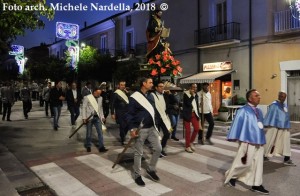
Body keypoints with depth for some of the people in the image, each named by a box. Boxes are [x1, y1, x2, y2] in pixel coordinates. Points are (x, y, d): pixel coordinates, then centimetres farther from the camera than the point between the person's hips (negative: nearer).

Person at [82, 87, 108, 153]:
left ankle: (101, 147, 2)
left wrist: (102, 116, 11)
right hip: (89, 117, -3)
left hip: (97, 117, 4)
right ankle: (88, 146, 26)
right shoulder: (87, 97, -7)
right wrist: (84, 118, -11)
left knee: (100, 132, -2)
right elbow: (84, 108, -6)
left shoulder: (100, 98, 7)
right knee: (89, 133, 8)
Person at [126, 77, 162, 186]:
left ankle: (151, 169, 25)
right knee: (138, 153, 5)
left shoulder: (151, 96, 10)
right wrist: (132, 129, -17)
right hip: (140, 129, -6)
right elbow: (129, 114, -11)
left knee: (158, 148, 5)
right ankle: (137, 175, 21)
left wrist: (156, 125, 15)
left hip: (151, 128, 6)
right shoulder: (134, 97, -11)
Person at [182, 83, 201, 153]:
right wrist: (192, 95, -20)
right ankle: (187, 146, 13)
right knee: (188, 130, 0)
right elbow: (188, 103, -23)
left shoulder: (196, 94, 9)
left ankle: (191, 142, 20)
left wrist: (198, 113, 10)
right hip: (187, 114, -6)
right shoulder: (186, 94, -10)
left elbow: (197, 104, 14)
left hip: (194, 113, 6)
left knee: (197, 128, -2)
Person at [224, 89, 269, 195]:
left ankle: (256, 184, 19)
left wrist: (262, 138, 16)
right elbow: (237, 124, -9)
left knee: (258, 163, 9)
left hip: (259, 141, 7)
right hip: (247, 141, -7)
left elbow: (260, 125, 16)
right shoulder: (243, 111, -10)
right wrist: (235, 138, -9)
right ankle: (230, 176, 23)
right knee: (244, 162, 1)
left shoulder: (259, 111, 11)